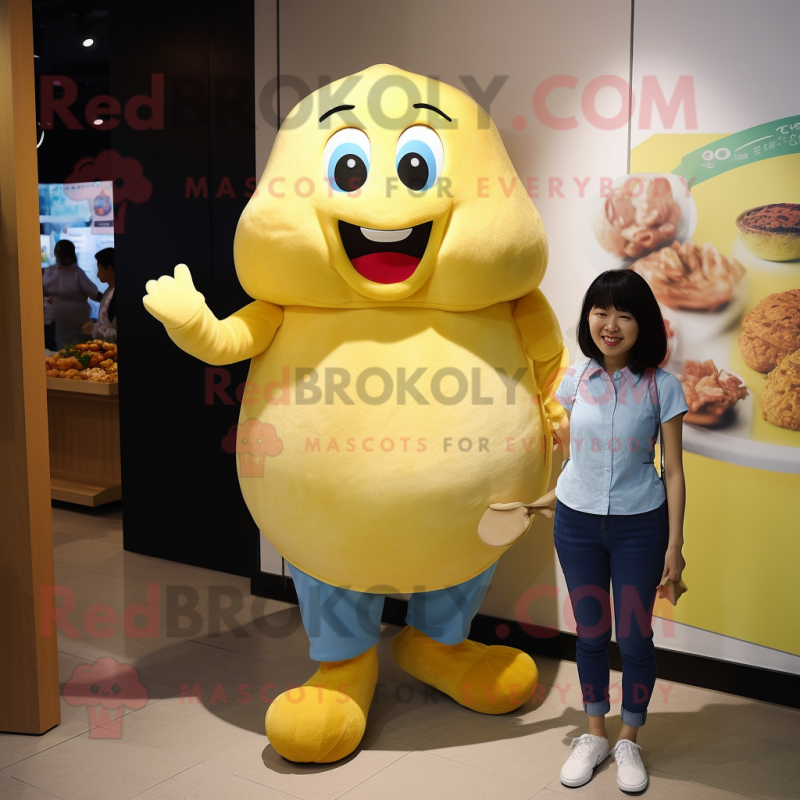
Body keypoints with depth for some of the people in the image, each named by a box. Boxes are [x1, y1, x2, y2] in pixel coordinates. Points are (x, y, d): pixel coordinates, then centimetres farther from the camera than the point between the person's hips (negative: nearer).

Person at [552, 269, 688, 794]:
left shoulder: (661, 387, -10)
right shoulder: (576, 380, -3)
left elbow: (673, 471, -7)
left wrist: (675, 543, -7)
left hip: (639, 527, -2)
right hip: (577, 523, 2)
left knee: (635, 638, 7)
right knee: (591, 633, 15)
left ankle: (629, 741, 29)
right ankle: (595, 736, 33)